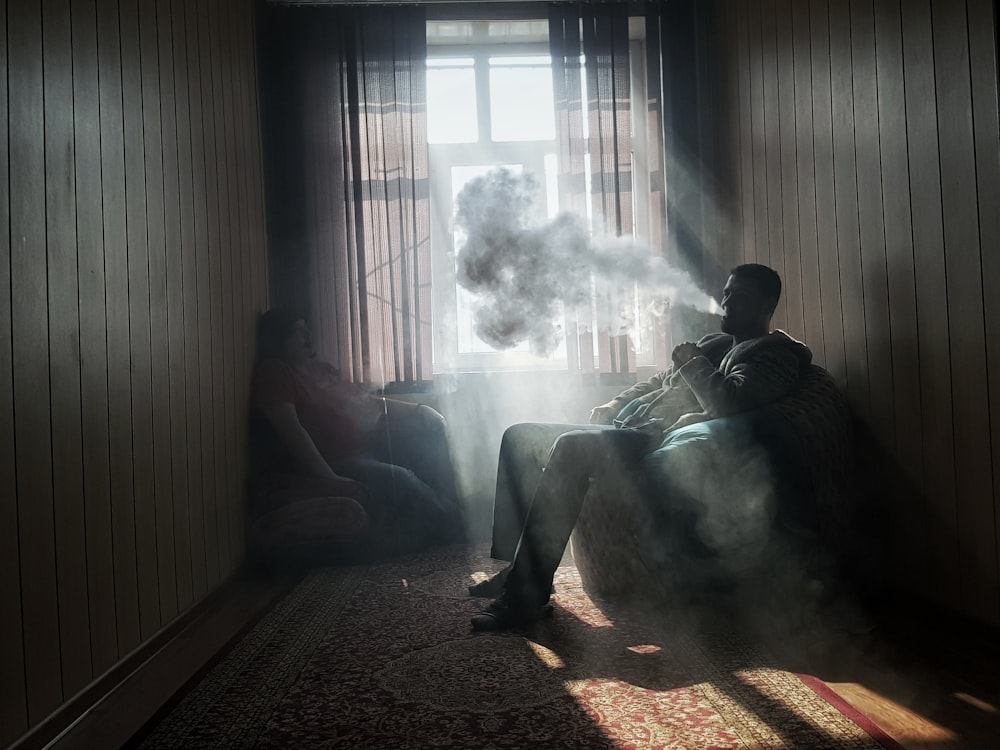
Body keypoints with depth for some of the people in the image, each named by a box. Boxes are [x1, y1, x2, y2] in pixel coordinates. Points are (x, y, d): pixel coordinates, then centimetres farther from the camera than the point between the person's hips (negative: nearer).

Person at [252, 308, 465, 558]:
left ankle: (450, 506, -13)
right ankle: (455, 529, -12)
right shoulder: (272, 372, -4)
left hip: (369, 439, 9)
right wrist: (330, 479, -28)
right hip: (335, 461, -9)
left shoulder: (322, 368, 22)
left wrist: (415, 409, 10)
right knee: (397, 478, -32)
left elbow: (362, 400, 23)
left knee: (430, 420, -6)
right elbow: (290, 429, -17)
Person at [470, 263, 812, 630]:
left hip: (661, 443, -10)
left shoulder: (774, 354, 1)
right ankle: (516, 567, 3)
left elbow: (729, 403, -19)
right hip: (627, 428, 10)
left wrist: (693, 364, -5)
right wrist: (615, 403, 17)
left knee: (571, 447, -36)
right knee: (519, 437, 4)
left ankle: (526, 594, -29)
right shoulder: (713, 343, 29)